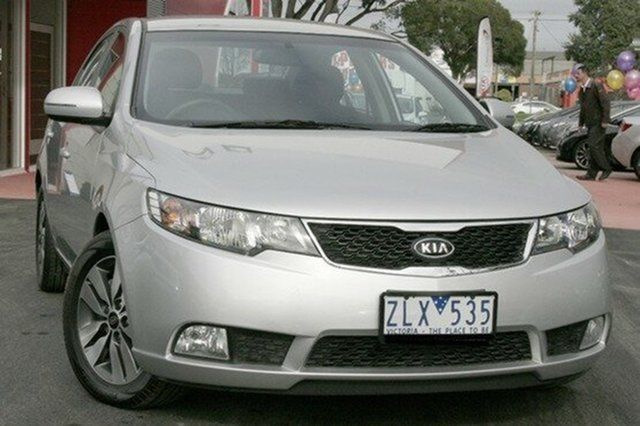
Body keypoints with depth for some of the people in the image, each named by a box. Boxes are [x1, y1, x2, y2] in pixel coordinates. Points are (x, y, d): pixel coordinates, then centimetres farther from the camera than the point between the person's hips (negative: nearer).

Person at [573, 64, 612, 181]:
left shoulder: (596, 86, -13)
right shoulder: (582, 89, 13)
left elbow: (606, 103, -17)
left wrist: (605, 120, -21)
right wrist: (581, 123, 20)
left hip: (599, 122, -8)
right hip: (590, 123, 8)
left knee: (593, 144, -16)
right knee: (597, 147, 6)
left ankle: (606, 168, -5)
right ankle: (591, 174, 3)